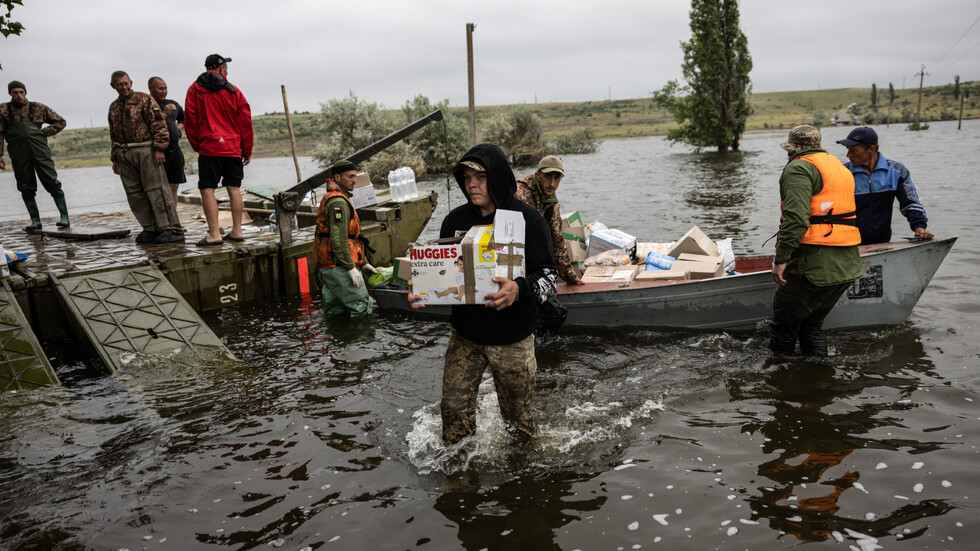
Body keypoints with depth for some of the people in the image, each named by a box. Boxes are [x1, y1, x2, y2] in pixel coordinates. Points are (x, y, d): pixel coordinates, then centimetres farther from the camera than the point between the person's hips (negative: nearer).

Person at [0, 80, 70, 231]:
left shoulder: (38, 108, 13)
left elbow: (60, 122, 19)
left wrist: (44, 132, 4)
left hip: (39, 150, -1)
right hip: (18, 153, 1)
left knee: (52, 183, -5)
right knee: (26, 188, 3)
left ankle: (64, 217, -2)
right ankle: (35, 220, 9)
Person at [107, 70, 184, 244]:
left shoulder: (144, 99, 1)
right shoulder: (113, 107, 21)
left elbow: (159, 124, -7)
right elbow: (113, 135, 26)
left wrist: (159, 148, -15)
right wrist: (115, 158, 21)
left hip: (145, 150, -7)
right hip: (124, 155, 7)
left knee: (156, 190, -10)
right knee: (135, 195, 4)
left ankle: (171, 229, -10)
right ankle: (150, 229, 10)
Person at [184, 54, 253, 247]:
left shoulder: (195, 90, 4)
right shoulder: (234, 91, 7)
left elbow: (190, 120, 1)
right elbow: (245, 121, 6)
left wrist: (196, 145, 12)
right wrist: (247, 150, 12)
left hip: (208, 147, -2)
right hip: (233, 148, 3)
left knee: (207, 189, -2)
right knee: (234, 188, 8)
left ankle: (214, 234, -8)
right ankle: (236, 231, 10)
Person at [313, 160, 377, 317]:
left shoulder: (339, 199, 21)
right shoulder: (338, 202, -14)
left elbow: (351, 236, 26)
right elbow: (338, 240, -22)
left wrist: (363, 262, 25)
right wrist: (351, 268, -21)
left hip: (330, 265, 10)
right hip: (338, 265, -10)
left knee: (336, 312, 13)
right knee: (362, 308, -8)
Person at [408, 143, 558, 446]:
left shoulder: (528, 219, -9)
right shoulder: (455, 220, 2)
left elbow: (549, 274, -12)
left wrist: (520, 289, -33)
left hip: (512, 337, -3)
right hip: (464, 333, 3)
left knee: (517, 414, 11)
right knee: (455, 407, 5)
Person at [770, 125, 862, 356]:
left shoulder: (799, 168, -7)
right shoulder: (841, 168, 22)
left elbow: (796, 217, -21)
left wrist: (781, 258, -22)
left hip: (814, 266, -9)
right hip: (848, 266, 9)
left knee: (784, 326, 4)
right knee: (812, 325, 20)